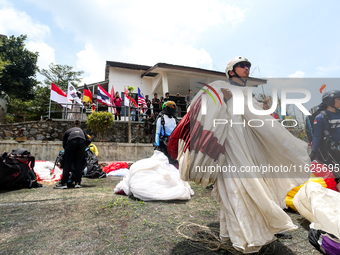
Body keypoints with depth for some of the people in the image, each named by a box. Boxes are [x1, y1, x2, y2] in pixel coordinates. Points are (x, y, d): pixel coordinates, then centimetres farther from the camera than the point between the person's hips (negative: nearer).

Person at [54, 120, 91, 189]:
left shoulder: (68, 131, 31)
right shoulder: (81, 130, 35)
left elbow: (64, 145, 24)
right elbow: (89, 140, 21)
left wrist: (66, 150, 39)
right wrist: (84, 146, 36)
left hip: (71, 142, -1)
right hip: (82, 142, 1)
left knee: (67, 163, 5)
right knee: (79, 164, 6)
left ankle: (63, 183, 2)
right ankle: (78, 182, 7)